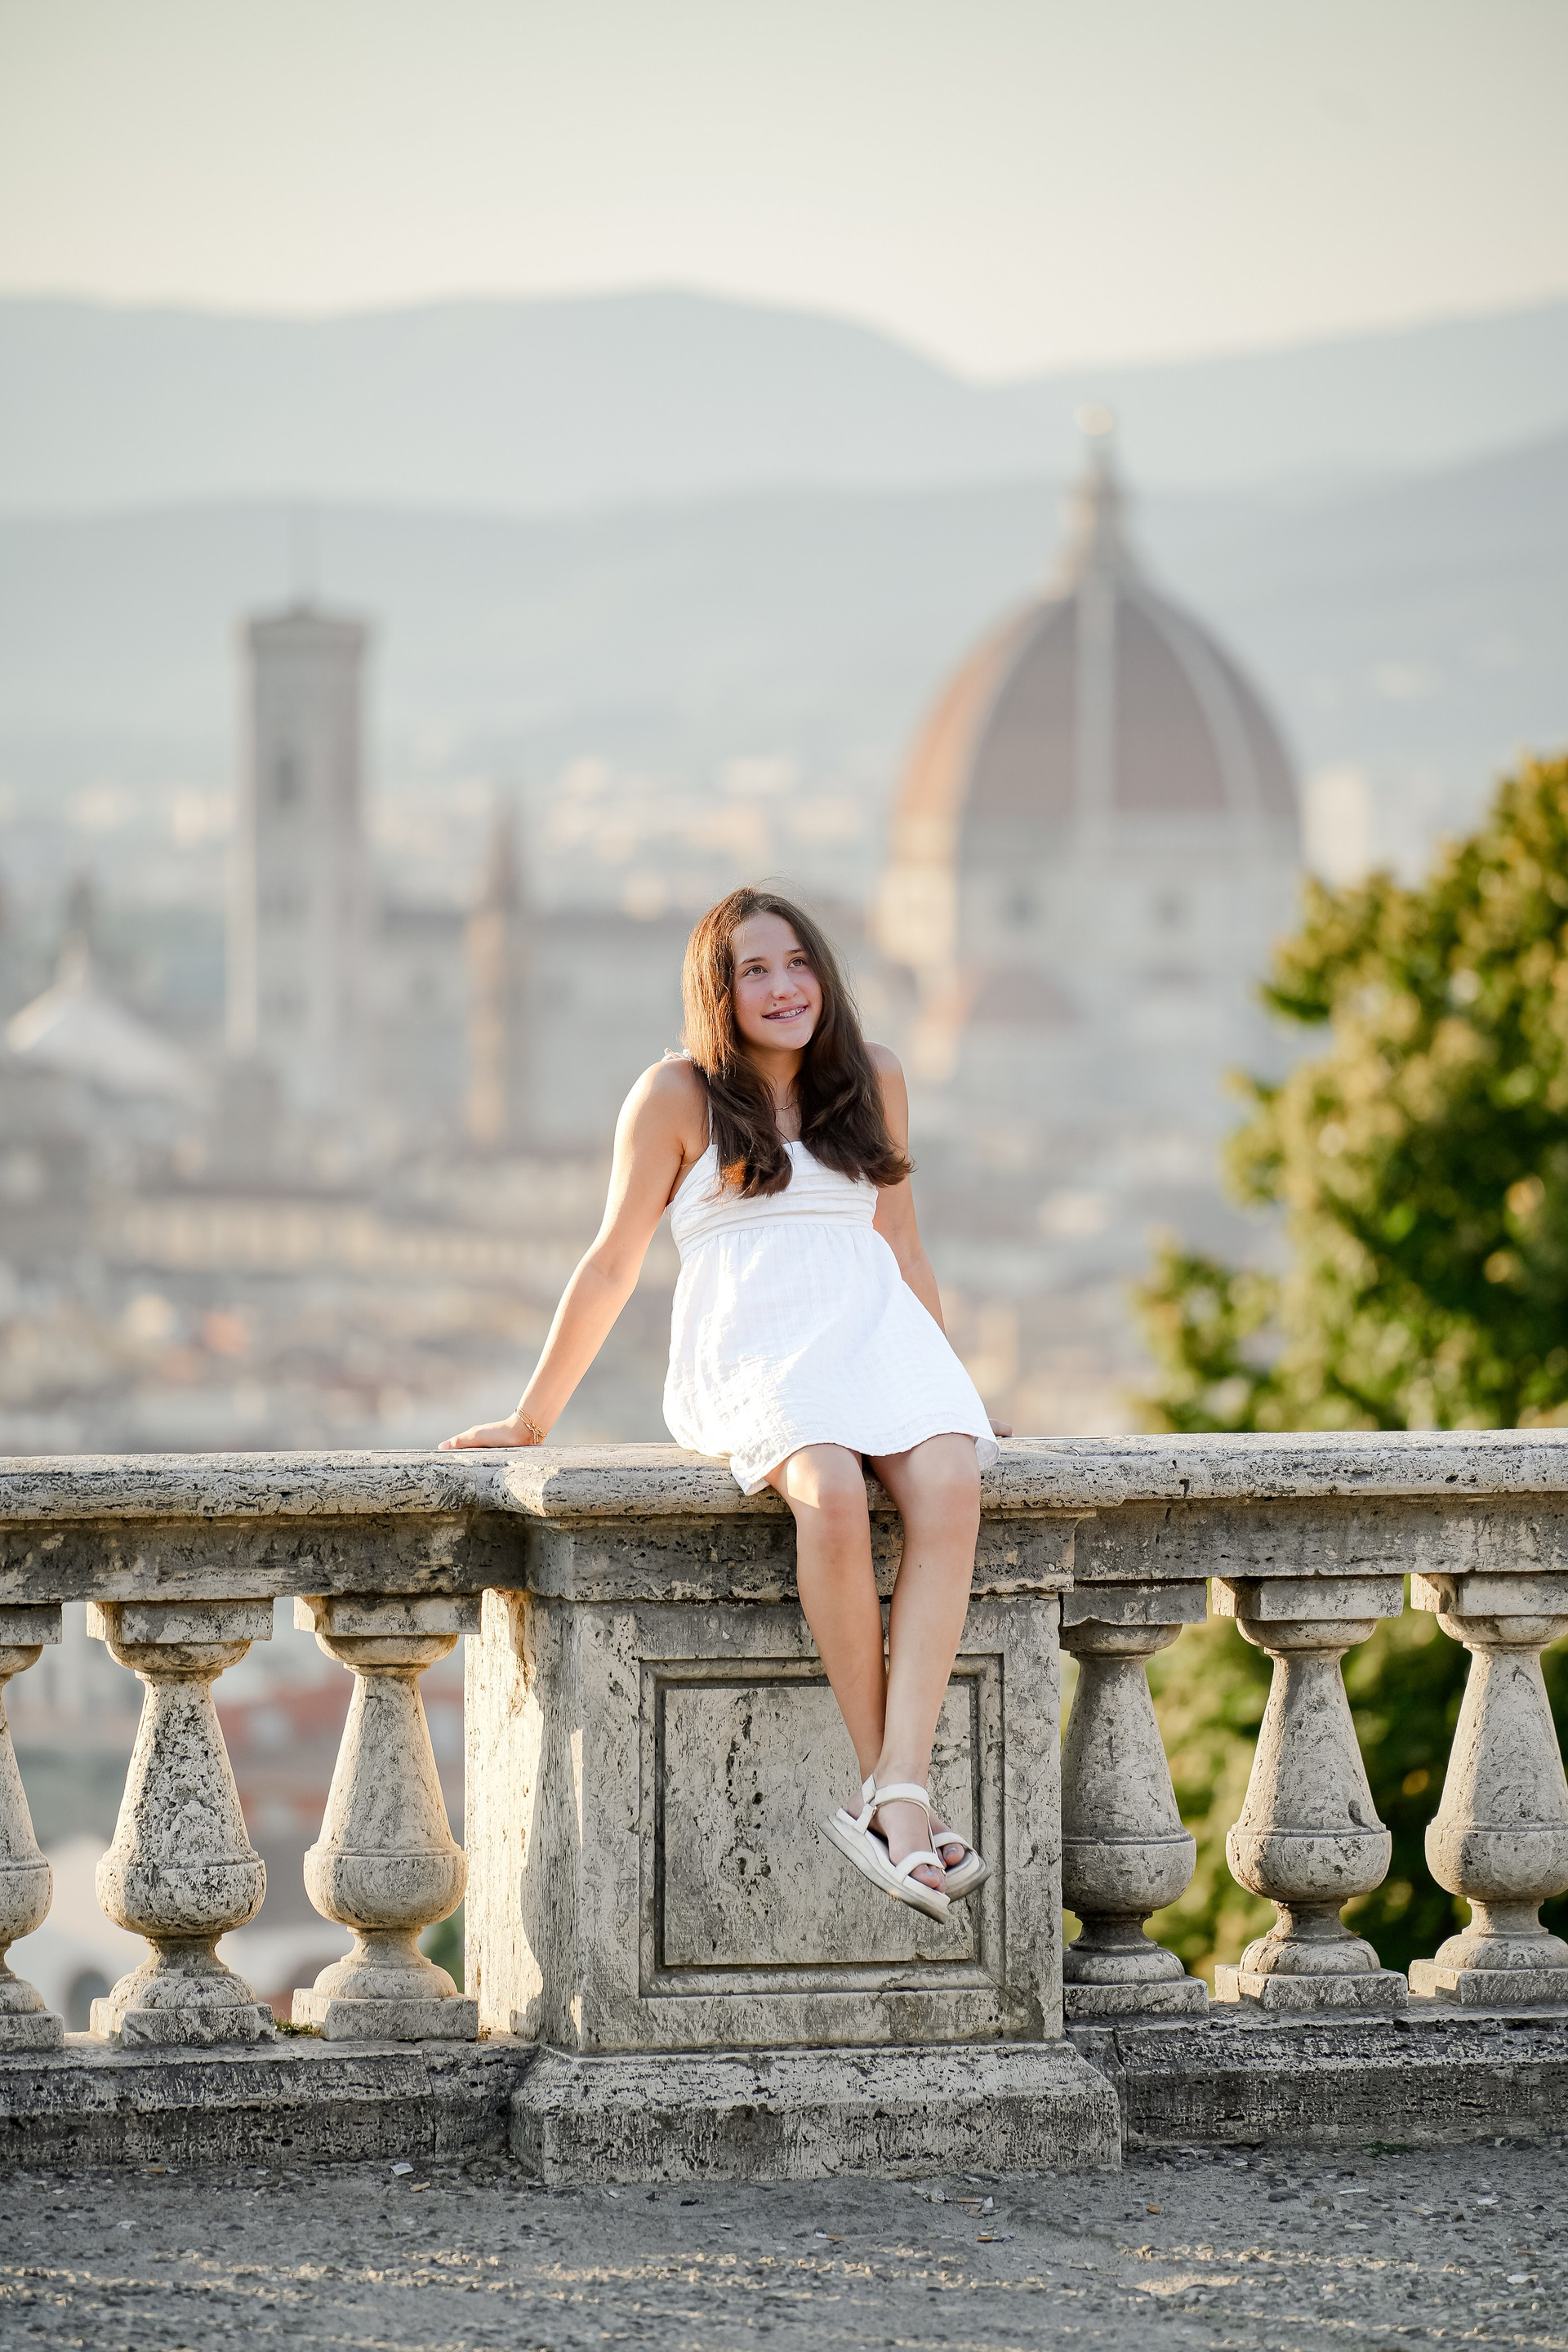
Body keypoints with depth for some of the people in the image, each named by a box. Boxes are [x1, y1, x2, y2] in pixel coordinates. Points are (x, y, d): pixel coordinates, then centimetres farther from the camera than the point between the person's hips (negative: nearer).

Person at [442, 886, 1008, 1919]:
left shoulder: (875, 1079, 19)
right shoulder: (679, 1095, 8)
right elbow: (613, 1266, 13)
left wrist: (956, 1387, 30)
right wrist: (531, 1418, 15)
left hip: (873, 1326, 3)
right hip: (749, 1348, -3)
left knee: (949, 1485, -32)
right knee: (832, 1494, -37)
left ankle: (897, 1796, -41)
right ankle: (889, 1785, -33)